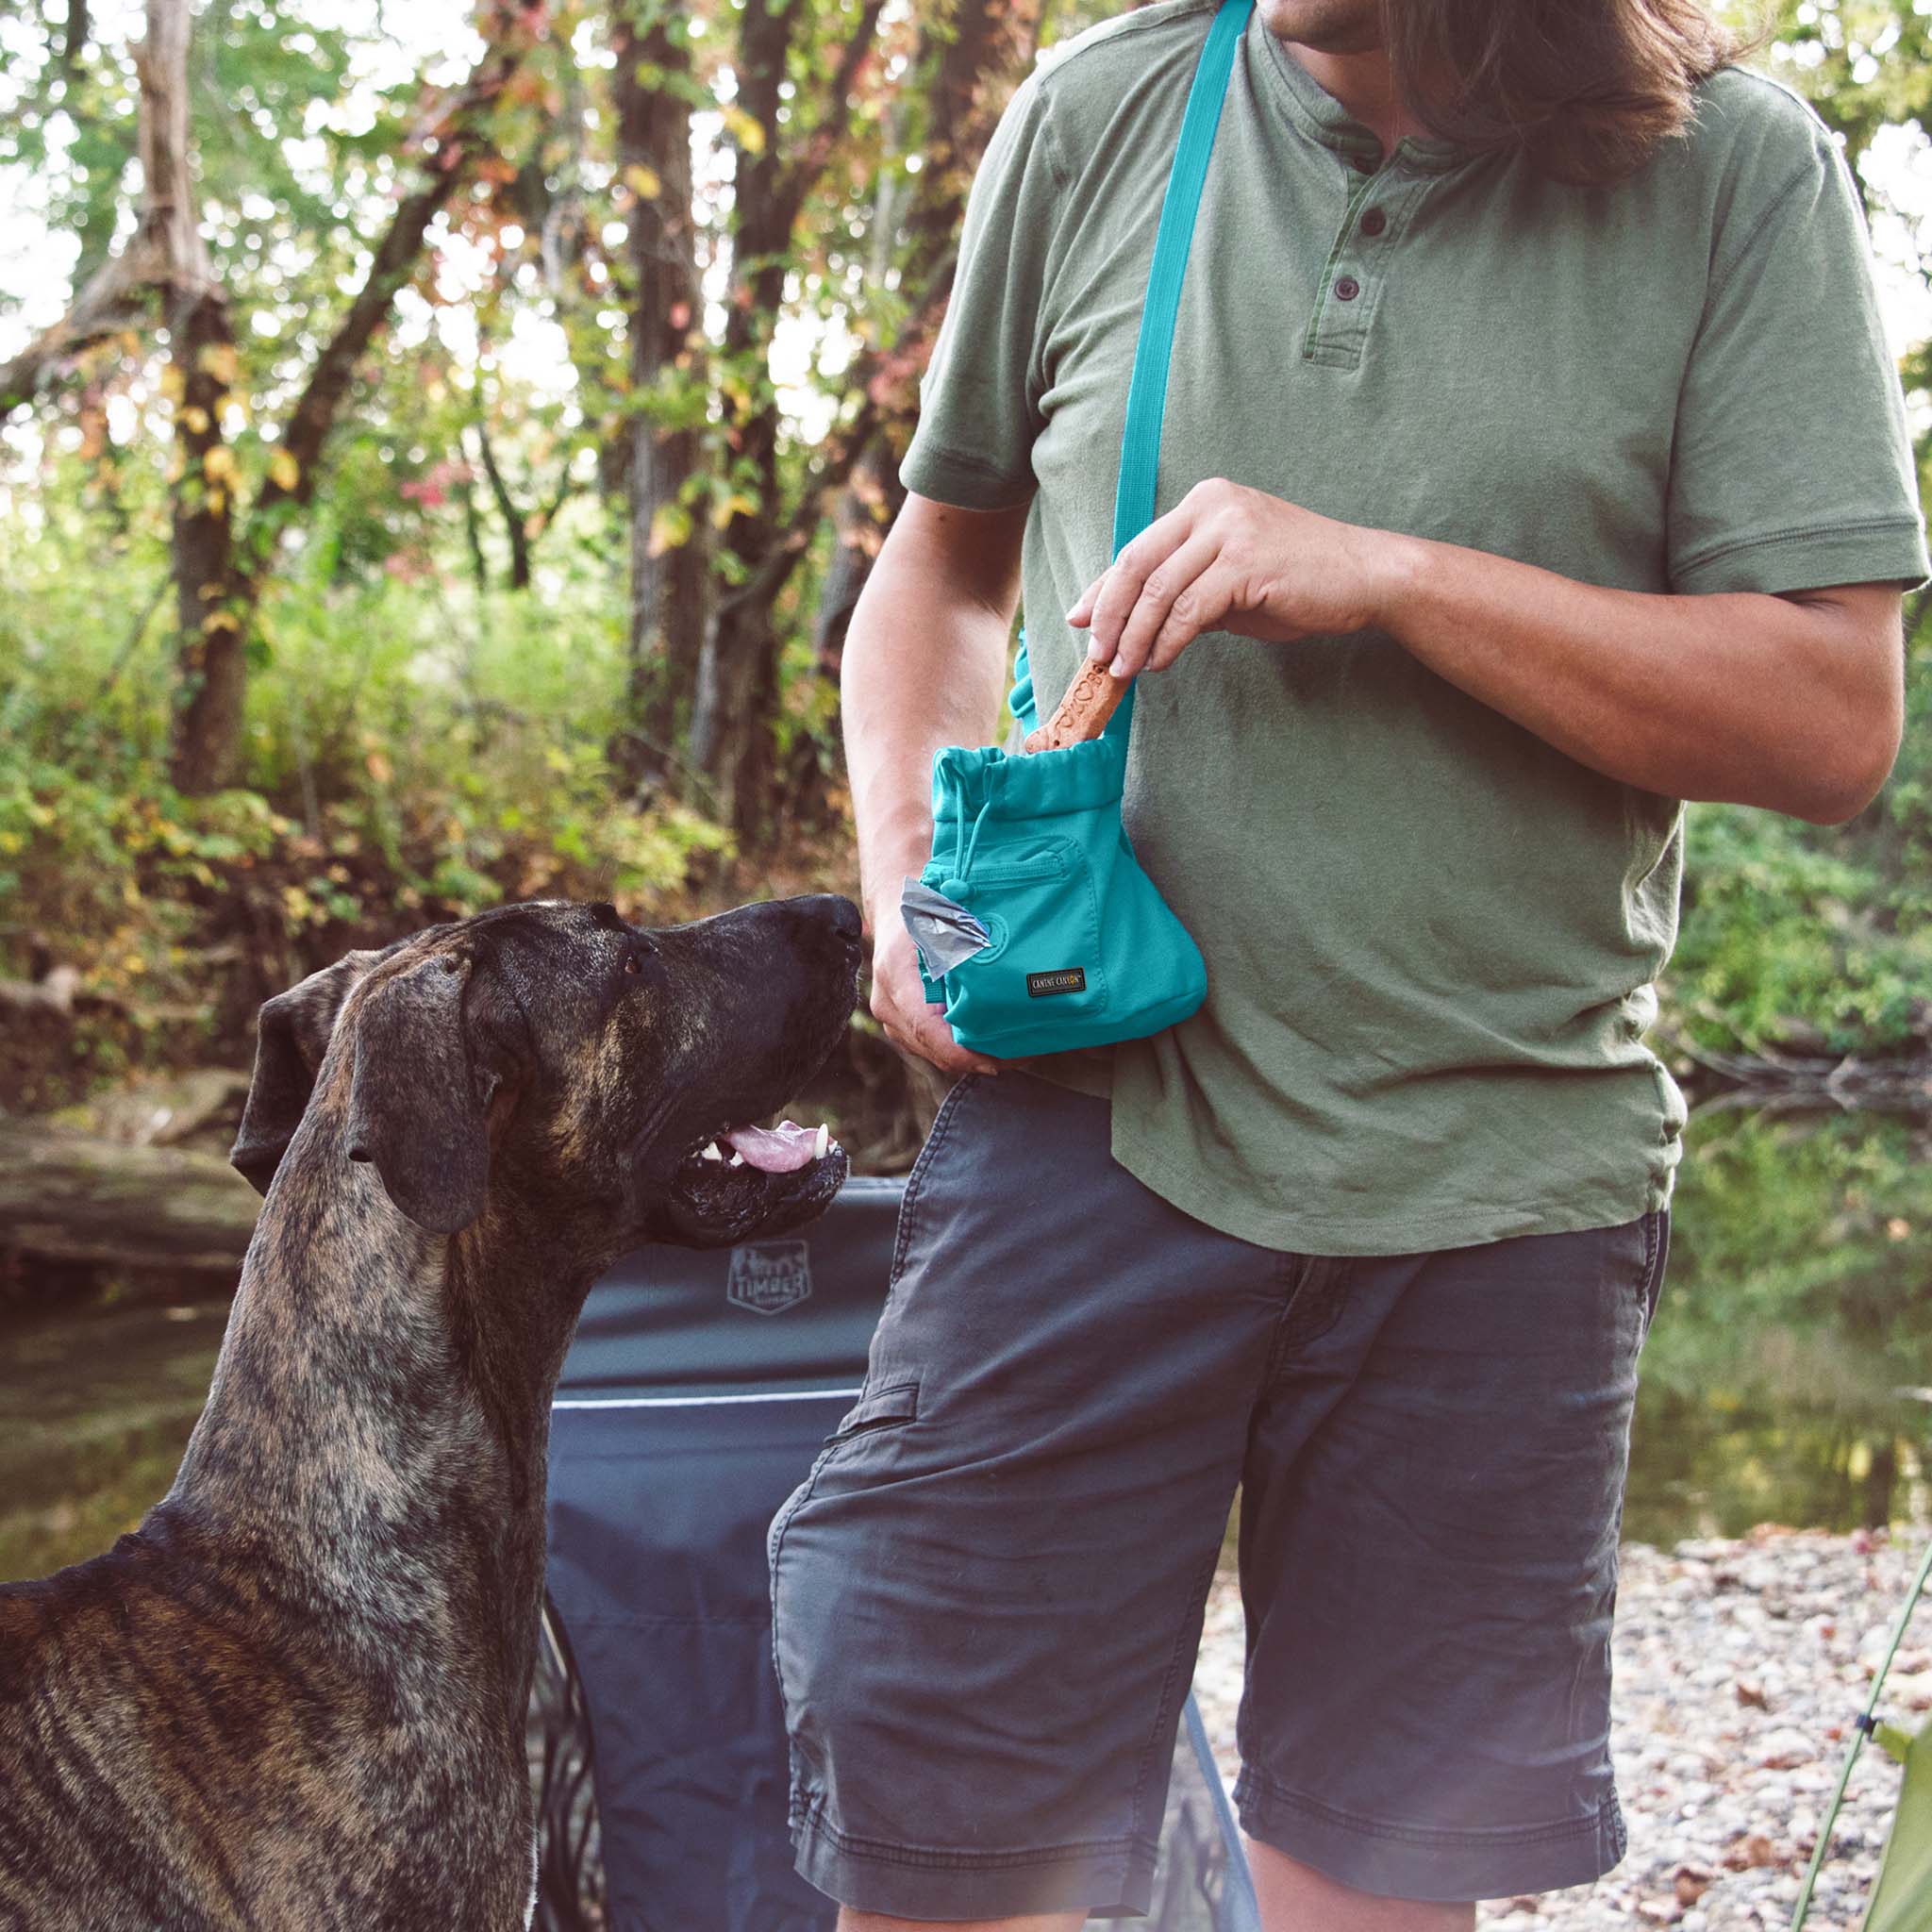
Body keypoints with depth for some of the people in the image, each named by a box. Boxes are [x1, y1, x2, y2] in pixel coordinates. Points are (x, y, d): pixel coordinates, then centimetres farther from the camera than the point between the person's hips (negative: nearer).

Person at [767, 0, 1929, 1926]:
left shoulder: (1737, 175, -1)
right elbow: (941, 557, 17)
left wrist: (1389, 574, -17)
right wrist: (909, 872, -1)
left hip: (1503, 1168, 0)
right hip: (1095, 1107, 1)